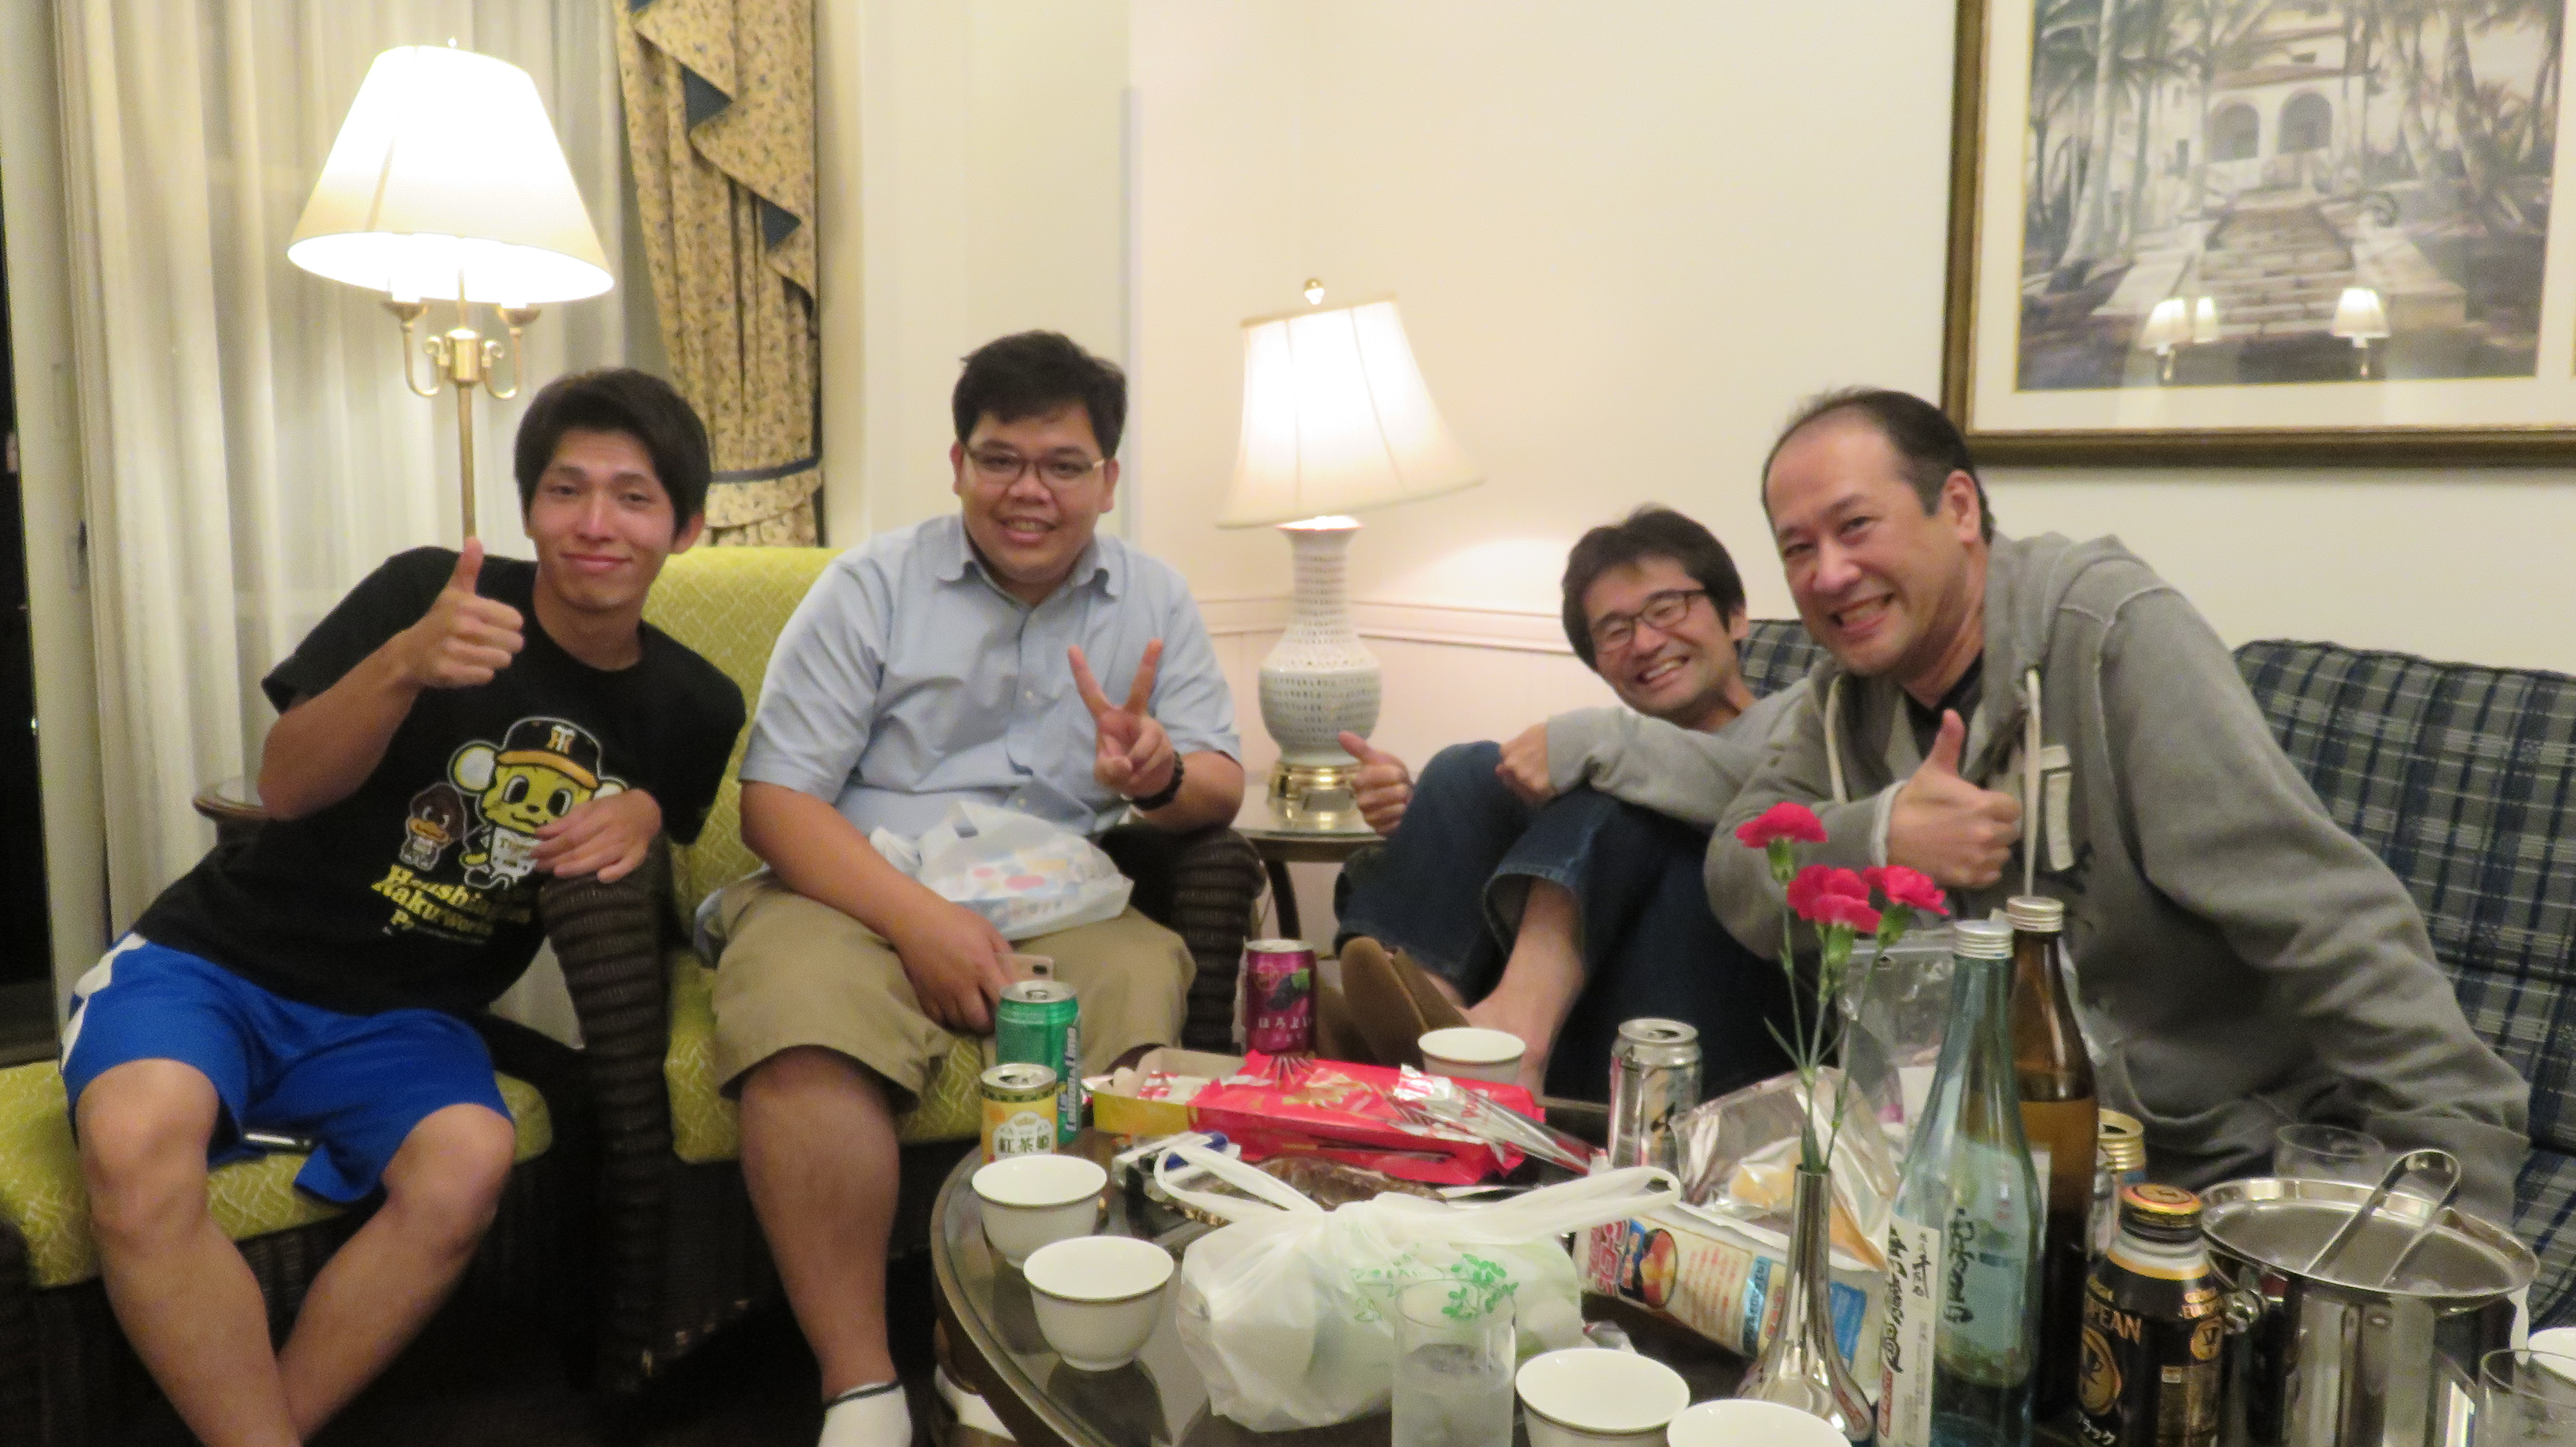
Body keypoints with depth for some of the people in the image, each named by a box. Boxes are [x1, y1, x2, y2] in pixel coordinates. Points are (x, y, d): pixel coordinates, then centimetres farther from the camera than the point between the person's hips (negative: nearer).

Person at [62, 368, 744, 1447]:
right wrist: (406, 664, -30)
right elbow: (287, 788, -10)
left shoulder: (694, 707, 0)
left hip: (400, 1020, 2)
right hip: (225, 958, -2)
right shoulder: (429, 591, -10)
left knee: (467, 1163, -31)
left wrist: (642, 816, -10)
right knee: (137, 1138, -34)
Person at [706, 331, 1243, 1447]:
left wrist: (1160, 778, -21)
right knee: (805, 1038, -33)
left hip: (1060, 912, 2)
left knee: (1148, 987, -30)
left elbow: (1220, 788, 6)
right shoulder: (871, 588, 4)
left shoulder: (1155, 603, 12)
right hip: (860, 896, -1)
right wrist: (920, 920, -19)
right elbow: (775, 801, -3)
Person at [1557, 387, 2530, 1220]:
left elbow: (2326, 919, -20)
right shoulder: (1850, 690, 4)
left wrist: (2466, 1193, -25)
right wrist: (1881, 837, -22)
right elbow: (1740, 880, -3)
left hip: (2209, 1165, -4)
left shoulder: (2115, 634, -16)